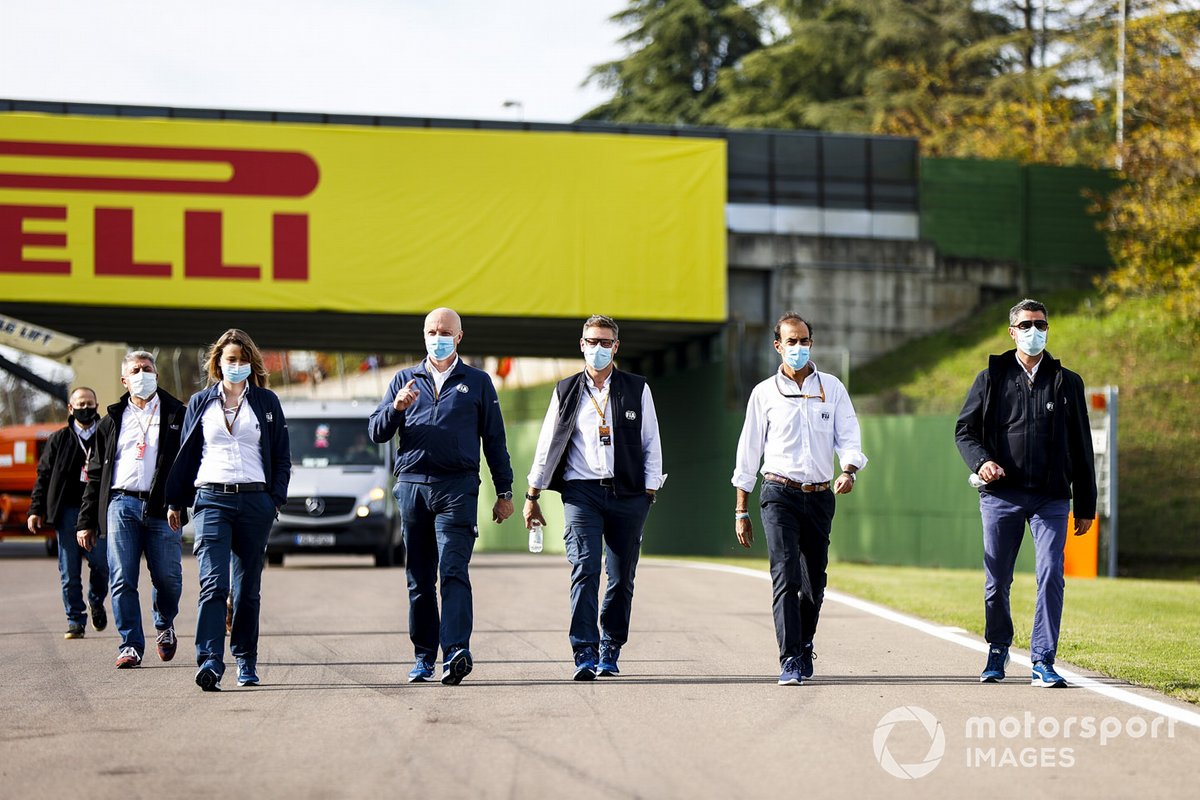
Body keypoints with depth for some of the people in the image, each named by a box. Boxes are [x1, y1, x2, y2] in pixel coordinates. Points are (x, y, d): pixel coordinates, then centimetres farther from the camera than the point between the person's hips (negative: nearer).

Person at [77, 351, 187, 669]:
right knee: (122, 580, -5)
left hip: (162, 508, -2)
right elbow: (95, 474, 18)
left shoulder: (177, 415, 11)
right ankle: (130, 645, 2)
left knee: (168, 578, -3)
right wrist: (86, 521, 12)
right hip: (121, 503, 2)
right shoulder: (113, 421, 17)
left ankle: (165, 625, 26)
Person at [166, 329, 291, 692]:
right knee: (213, 583, -15)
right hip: (211, 499, -1)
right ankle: (209, 662, -24)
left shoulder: (266, 402, 10)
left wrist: (277, 498, 0)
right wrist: (175, 501, 9)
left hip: (254, 501, 1)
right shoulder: (200, 402, 11)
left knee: (248, 587, 6)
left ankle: (246, 661, 16)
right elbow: (186, 454, 14)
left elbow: (282, 456, 10)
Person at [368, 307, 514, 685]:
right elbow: (376, 432, 10)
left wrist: (504, 491, 8)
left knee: (453, 572, -15)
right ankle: (424, 657, 10)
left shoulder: (478, 382, 12)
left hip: (457, 488, -3)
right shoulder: (404, 380, 16)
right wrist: (397, 407, -9)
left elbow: (494, 439, 12)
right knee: (419, 579, 5)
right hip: (412, 486, 3)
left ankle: (456, 652, -25)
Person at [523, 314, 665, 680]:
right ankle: (585, 654, -15)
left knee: (621, 578, 4)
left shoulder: (637, 389, 8)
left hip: (627, 493, 1)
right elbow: (548, 445, 13)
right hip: (581, 491, -1)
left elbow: (651, 444, 10)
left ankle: (610, 651, 16)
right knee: (584, 570, -13)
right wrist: (532, 495, 12)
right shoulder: (567, 391, 10)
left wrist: (650, 492, 1)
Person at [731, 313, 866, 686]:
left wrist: (849, 470, -21)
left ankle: (804, 645, 34)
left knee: (814, 582, 10)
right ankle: (790, 663, -18)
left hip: (820, 497, 2)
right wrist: (741, 511, 6)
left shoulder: (832, 388, 8)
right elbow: (748, 452, 7)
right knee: (785, 576, -15)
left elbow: (849, 437, 2)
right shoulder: (764, 393, 4)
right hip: (780, 494, -2)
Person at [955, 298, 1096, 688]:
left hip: (1051, 498, 0)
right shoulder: (991, 378, 8)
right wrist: (981, 461, -13)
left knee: (1050, 576, -12)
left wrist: (1086, 506, 8)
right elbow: (965, 429, 9)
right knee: (997, 581, 7)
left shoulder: (1067, 382, 10)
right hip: (1001, 495, 0)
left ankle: (1042, 662, -10)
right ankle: (998, 650, 28)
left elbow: (1081, 448, 11)